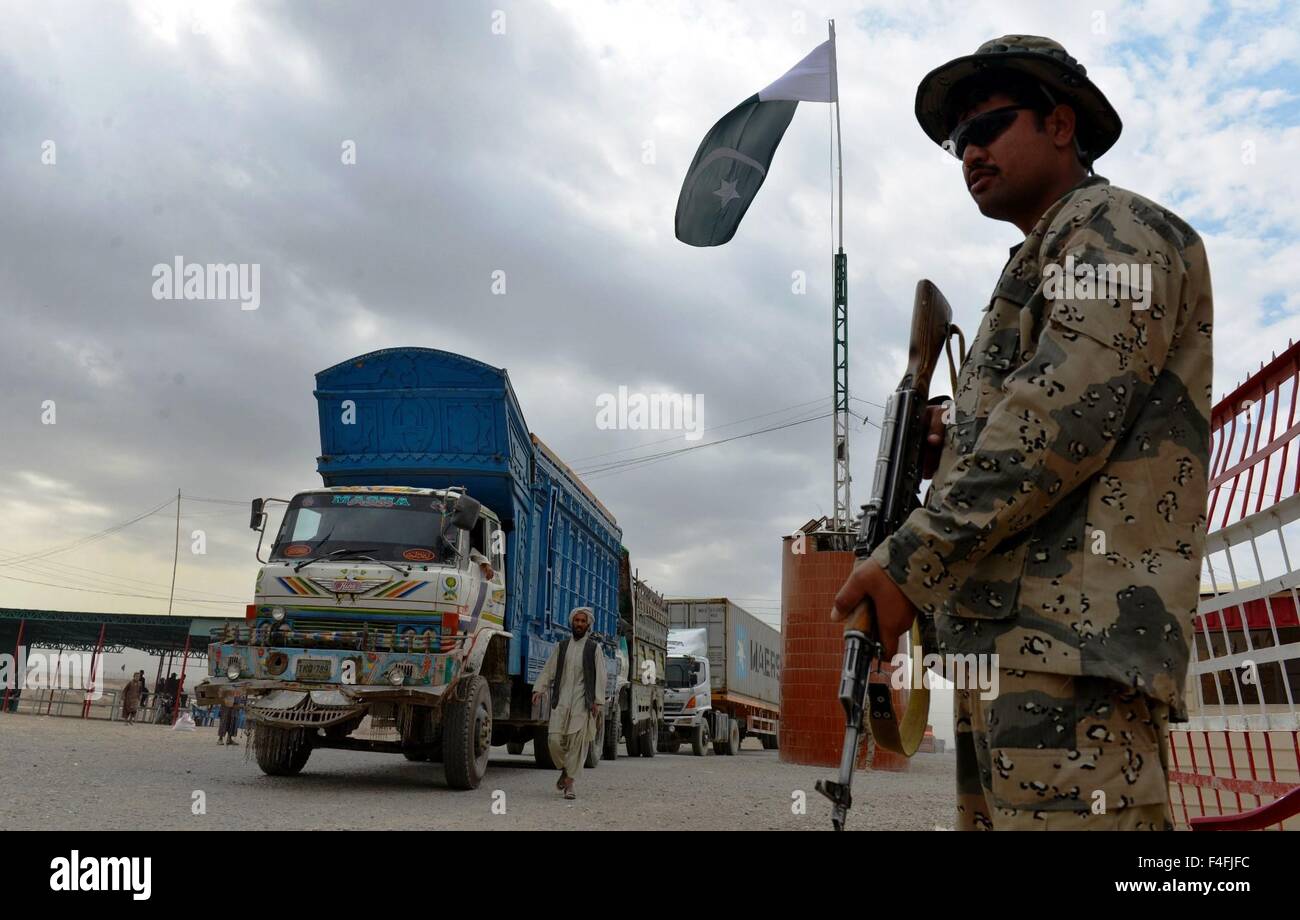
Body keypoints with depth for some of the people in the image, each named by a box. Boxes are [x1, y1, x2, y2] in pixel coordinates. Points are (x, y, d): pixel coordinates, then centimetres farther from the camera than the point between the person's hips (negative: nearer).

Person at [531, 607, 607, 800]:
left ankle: (569, 783, 1)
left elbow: (600, 677, 1)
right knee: (555, 739, -4)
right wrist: (539, 689, -3)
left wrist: (598, 702, -8)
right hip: (561, 699, 2)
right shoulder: (562, 646, 14)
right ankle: (565, 769, 24)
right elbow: (548, 670, 12)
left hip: (583, 701, -2)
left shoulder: (594, 648, 6)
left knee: (577, 741, -7)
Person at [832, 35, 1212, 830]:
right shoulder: (1042, 263, 30)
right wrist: (946, 444, 9)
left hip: (1070, 631, -10)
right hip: (1004, 626, 10)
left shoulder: (1114, 230, 1)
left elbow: (1067, 414, -15)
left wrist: (912, 559, -16)